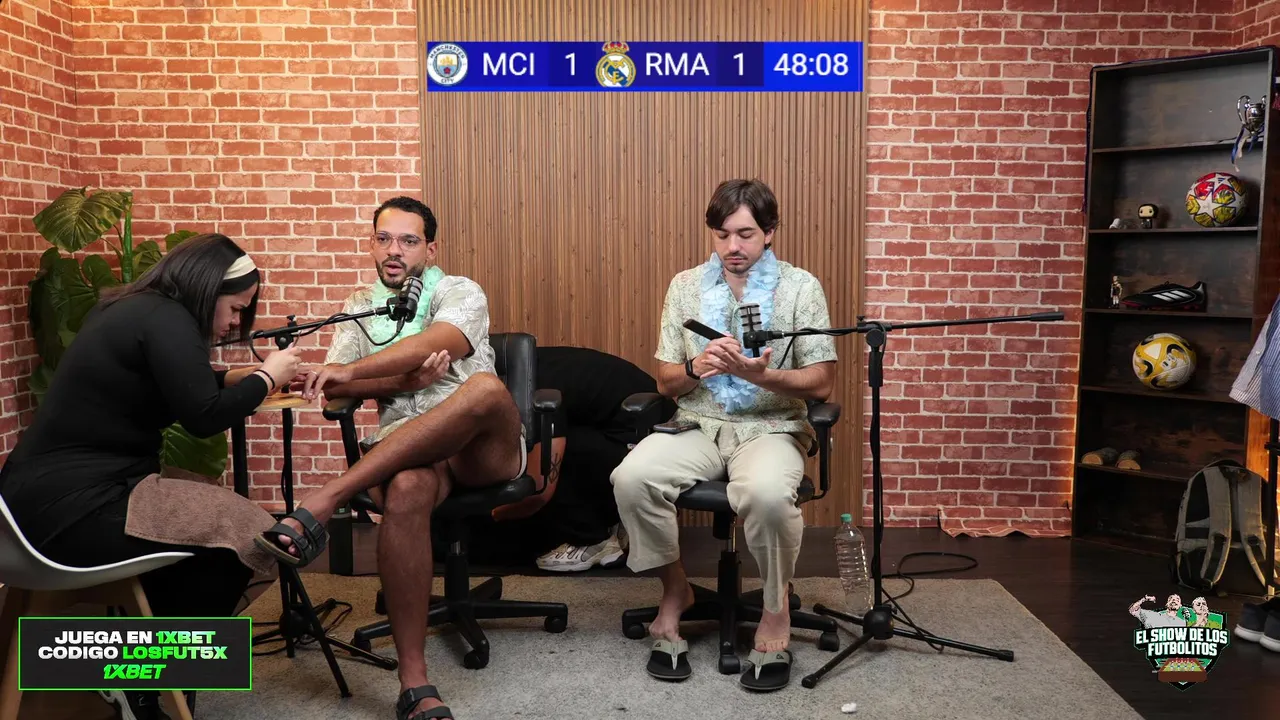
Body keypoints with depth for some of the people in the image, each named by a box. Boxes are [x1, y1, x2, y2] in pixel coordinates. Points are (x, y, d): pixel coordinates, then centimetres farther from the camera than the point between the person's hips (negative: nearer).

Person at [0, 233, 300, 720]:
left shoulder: (132, 309, 16)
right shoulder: (165, 317, -14)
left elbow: (181, 388, 25)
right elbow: (203, 416, -20)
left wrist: (247, 377, 14)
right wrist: (266, 378, -6)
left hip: (50, 494, 11)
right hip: (70, 507, -11)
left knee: (211, 515, 16)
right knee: (239, 532, -14)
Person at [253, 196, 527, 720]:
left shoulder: (460, 293, 7)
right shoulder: (359, 308, 19)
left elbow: (434, 344, -15)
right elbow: (336, 386, 8)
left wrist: (352, 370, -29)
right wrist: (405, 382, -10)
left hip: (483, 448, -1)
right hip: (403, 450, 1)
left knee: (487, 387, -37)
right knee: (407, 490, -38)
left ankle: (318, 507, -37)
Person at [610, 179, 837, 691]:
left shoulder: (801, 287, 2)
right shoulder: (685, 286, 9)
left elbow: (821, 383, -2)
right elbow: (665, 382, 10)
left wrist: (761, 376, -21)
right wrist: (697, 366, -13)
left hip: (771, 428, -2)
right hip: (698, 426, 3)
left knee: (766, 493, -37)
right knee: (631, 478, -28)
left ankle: (776, 609, -8)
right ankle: (674, 589, -1)